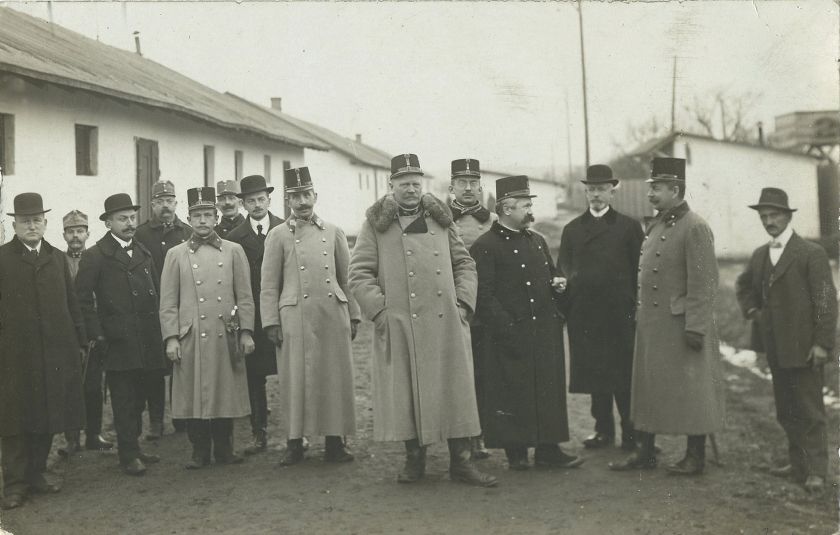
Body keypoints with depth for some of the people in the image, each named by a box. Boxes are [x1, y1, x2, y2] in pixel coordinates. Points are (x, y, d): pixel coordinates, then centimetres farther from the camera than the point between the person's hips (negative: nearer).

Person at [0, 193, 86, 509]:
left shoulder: (58, 258, 12)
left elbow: (71, 304, 12)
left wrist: (79, 341, 8)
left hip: (55, 351, 4)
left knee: (47, 416, 10)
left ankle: (37, 473, 23)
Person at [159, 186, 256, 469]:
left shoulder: (234, 251, 8)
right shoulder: (176, 255, 6)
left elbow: (245, 297, 7)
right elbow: (168, 302, 4)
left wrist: (246, 332, 0)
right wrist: (171, 337, -3)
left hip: (225, 336, 1)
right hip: (190, 338, -1)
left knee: (226, 392, 6)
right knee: (194, 394, 3)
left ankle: (224, 449, 19)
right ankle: (200, 452, 15)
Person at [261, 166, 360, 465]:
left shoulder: (333, 233, 12)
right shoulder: (278, 236, 6)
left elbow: (346, 278, 14)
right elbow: (269, 285, 4)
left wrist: (353, 315, 9)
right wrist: (271, 323, -3)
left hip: (333, 314, 2)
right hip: (295, 316, -2)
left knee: (336, 378, 4)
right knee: (297, 380, 0)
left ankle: (334, 442, 12)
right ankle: (294, 443, 9)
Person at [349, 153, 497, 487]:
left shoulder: (441, 219, 15)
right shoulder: (375, 224, 6)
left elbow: (465, 264, 17)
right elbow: (359, 274, 1)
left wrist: (463, 302, 3)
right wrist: (379, 309, -10)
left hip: (446, 322, 2)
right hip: (399, 325, -2)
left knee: (455, 389, 3)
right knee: (406, 393, 2)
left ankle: (461, 462, 12)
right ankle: (414, 459, 18)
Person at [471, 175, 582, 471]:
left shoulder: (537, 241, 16)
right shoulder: (485, 246, -7)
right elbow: (484, 295, -11)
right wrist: (507, 328, -16)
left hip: (545, 333, 7)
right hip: (511, 335, -6)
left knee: (549, 389, 7)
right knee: (513, 393, 0)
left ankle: (548, 449, 16)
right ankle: (516, 452, 12)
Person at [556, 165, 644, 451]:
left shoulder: (628, 226, 6)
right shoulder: (572, 229, 13)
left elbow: (640, 270, 2)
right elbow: (563, 269, 9)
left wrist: (638, 307, -6)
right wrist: (564, 309, -3)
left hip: (620, 314, -3)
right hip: (583, 315, 3)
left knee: (624, 374, -1)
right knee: (594, 374, 7)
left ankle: (631, 433, 8)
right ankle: (604, 429, 18)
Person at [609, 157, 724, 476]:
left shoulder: (695, 228, -13)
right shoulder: (654, 226, 13)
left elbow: (705, 283, -17)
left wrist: (695, 328, -20)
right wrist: (639, 314, 15)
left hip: (680, 325, -9)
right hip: (650, 325, 9)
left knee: (689, 390, 2)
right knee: (647, 387, 12)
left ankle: (695, 457, 13)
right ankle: (645, 453, 22)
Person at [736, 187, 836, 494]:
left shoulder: (812, 254, -9)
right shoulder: (760, 255, 11)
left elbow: (826, 301, -12)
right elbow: (743, 286, 31)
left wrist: (822, 343, -16)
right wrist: (751, 310, 13)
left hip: (804, 348, -7)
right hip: (775, 347, 7)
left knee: (810, 411, -3)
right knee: (786, 411, 12)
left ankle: (816, 471, 3)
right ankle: (798, 464, 23)